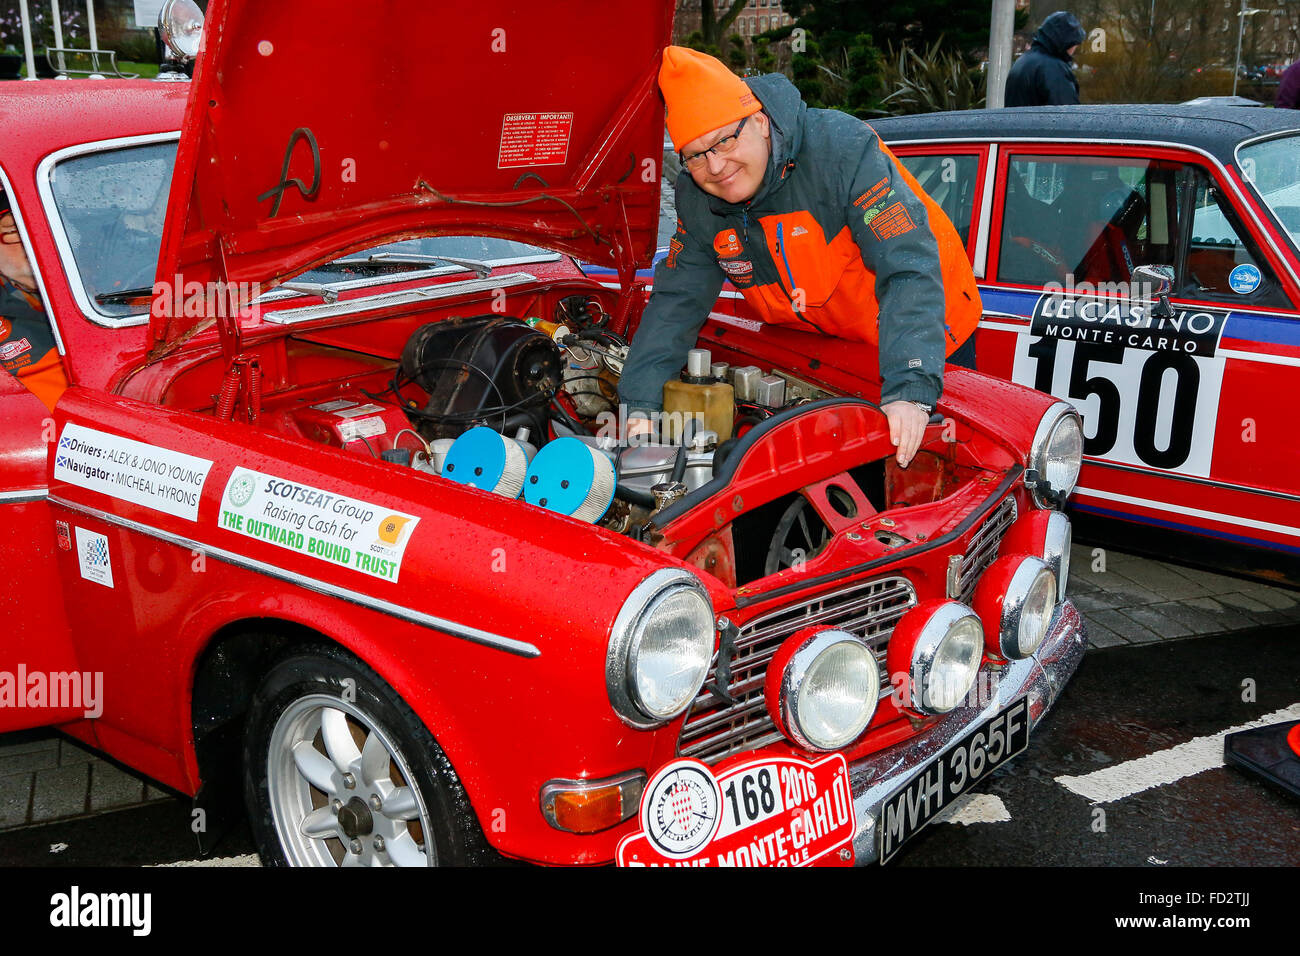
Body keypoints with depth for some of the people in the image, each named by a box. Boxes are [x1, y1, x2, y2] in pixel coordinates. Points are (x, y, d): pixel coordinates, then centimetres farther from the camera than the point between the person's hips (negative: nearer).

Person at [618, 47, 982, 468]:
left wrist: (911, 389, -52)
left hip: (927, 335, -4)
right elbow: (676, 302, -10)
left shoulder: (842, 148, -32)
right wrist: (640, 405, -25)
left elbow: (910, 268, -39)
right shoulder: (696, 198, -13)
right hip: (822, 347, 5)